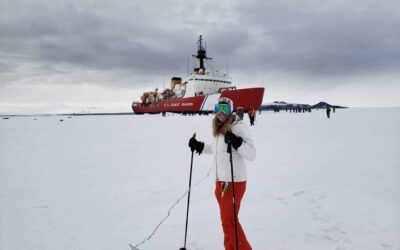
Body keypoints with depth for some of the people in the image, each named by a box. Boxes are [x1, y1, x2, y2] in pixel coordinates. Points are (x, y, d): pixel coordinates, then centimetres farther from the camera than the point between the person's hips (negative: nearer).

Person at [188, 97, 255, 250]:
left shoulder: (238, 126, -14)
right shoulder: (218, 129, 8)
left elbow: (252, 154, -19)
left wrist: (237, 142, -34)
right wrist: (199, 146, 18)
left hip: (235, 181, -8)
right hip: (220, 181, 8)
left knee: (229, 221, -1)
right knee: (226, 219, 18)